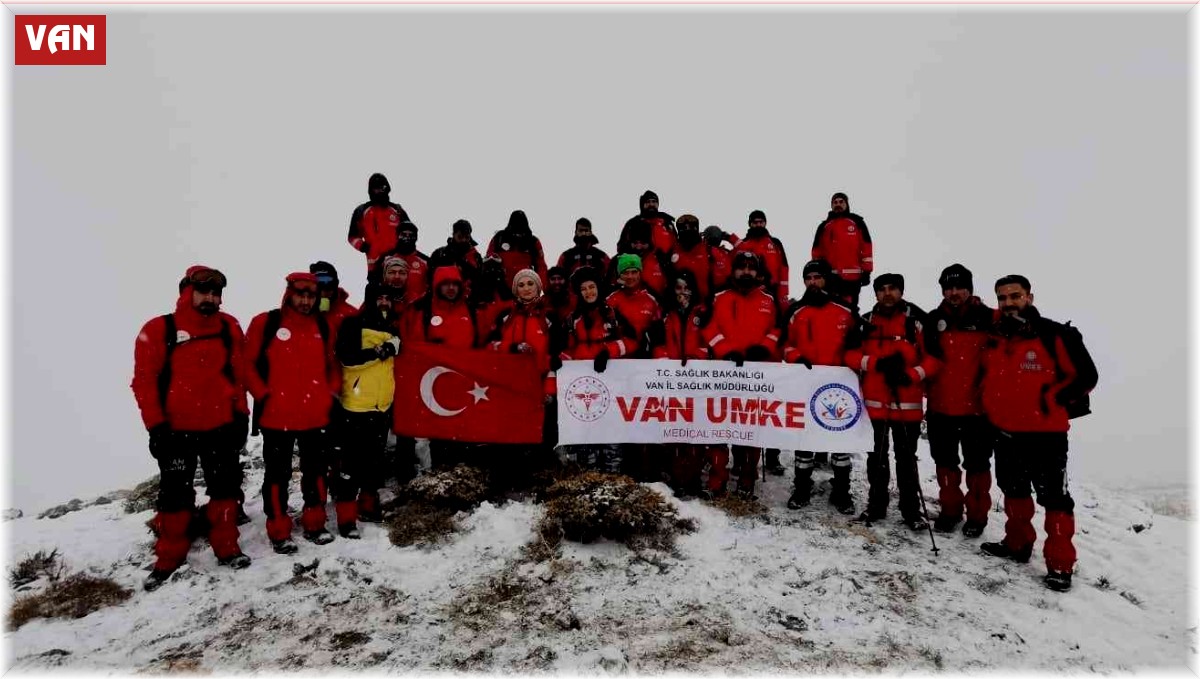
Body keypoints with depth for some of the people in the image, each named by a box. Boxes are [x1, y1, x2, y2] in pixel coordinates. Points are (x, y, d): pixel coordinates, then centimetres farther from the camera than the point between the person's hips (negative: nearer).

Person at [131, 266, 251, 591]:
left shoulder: (229, 327, 2)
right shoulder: (159, 330, -8)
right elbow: (144, 380, -7)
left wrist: (241, 414, 5)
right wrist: (156, 425, -9)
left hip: (222, 426, 3)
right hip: (176, 430, -2)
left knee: (225, 487, 11)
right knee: (175, 494, 8)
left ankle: (227, 548, 25)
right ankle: (169, 558, 24)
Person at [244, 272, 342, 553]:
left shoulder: (323, 327, 9)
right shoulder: (265, 323, -4)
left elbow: (333, 364, 16)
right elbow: (248, 363, -5)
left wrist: (333, 393, 5)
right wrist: (263, 396, -11)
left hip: (316, 415, 4)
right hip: (277, 416, -4)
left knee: (316, 469, 14)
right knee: (278, 473, 6)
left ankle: (314, 525, 29)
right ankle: (279, 532, 18)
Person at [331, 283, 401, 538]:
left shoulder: (392, 328, 13)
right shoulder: (353, 324, -8)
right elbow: (347, 357, -21)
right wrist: (381, 351, -23)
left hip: (382, 405, 7)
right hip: (354, 405, -6)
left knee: (375, 460, 15)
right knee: (349, 463, -2)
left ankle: (368, 506, 30)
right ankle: (346, 518, 3)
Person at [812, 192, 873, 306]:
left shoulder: (857, 222, 6)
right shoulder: (824, 226, 11)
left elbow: (866, 248, 2)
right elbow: (817, 252, 10)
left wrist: (866, 271, -4)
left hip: (852, 276, -1)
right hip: (830, 277, 2)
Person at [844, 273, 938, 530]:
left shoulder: (917, 320, -5)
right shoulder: (866, 322, 4)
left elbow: (933, 358, -5)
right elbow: (851, 355, 0)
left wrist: (911, 375, -20)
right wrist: (878, 363, -15)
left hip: (907, 402, -3)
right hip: (874, 401, 3)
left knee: (906, 458, 6)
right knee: (877, 456, 14)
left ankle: (911, 510, 18)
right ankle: (876, 504, 26)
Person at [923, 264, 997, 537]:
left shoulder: (989, 319, -4)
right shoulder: (934, 320, 5)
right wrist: (929, 392, 4)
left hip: (977, 406, -3)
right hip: (941, 405, 3)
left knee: (977, 463, 8)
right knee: (945, 461, 13)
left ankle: (977, 514, 21)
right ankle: (950, 509, 27)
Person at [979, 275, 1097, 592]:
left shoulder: (1056, 336, -11)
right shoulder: (993, 339, 6)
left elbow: (1085, 376, -8)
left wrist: (1051, 402, -11)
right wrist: (991, 410, 11)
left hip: (1046, 433, -6)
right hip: (1005, 432, 6)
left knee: (1054, 497, 0)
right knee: (1014, 491, 18)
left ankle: (1060, 565, 9)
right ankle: (1017, 544, 34)